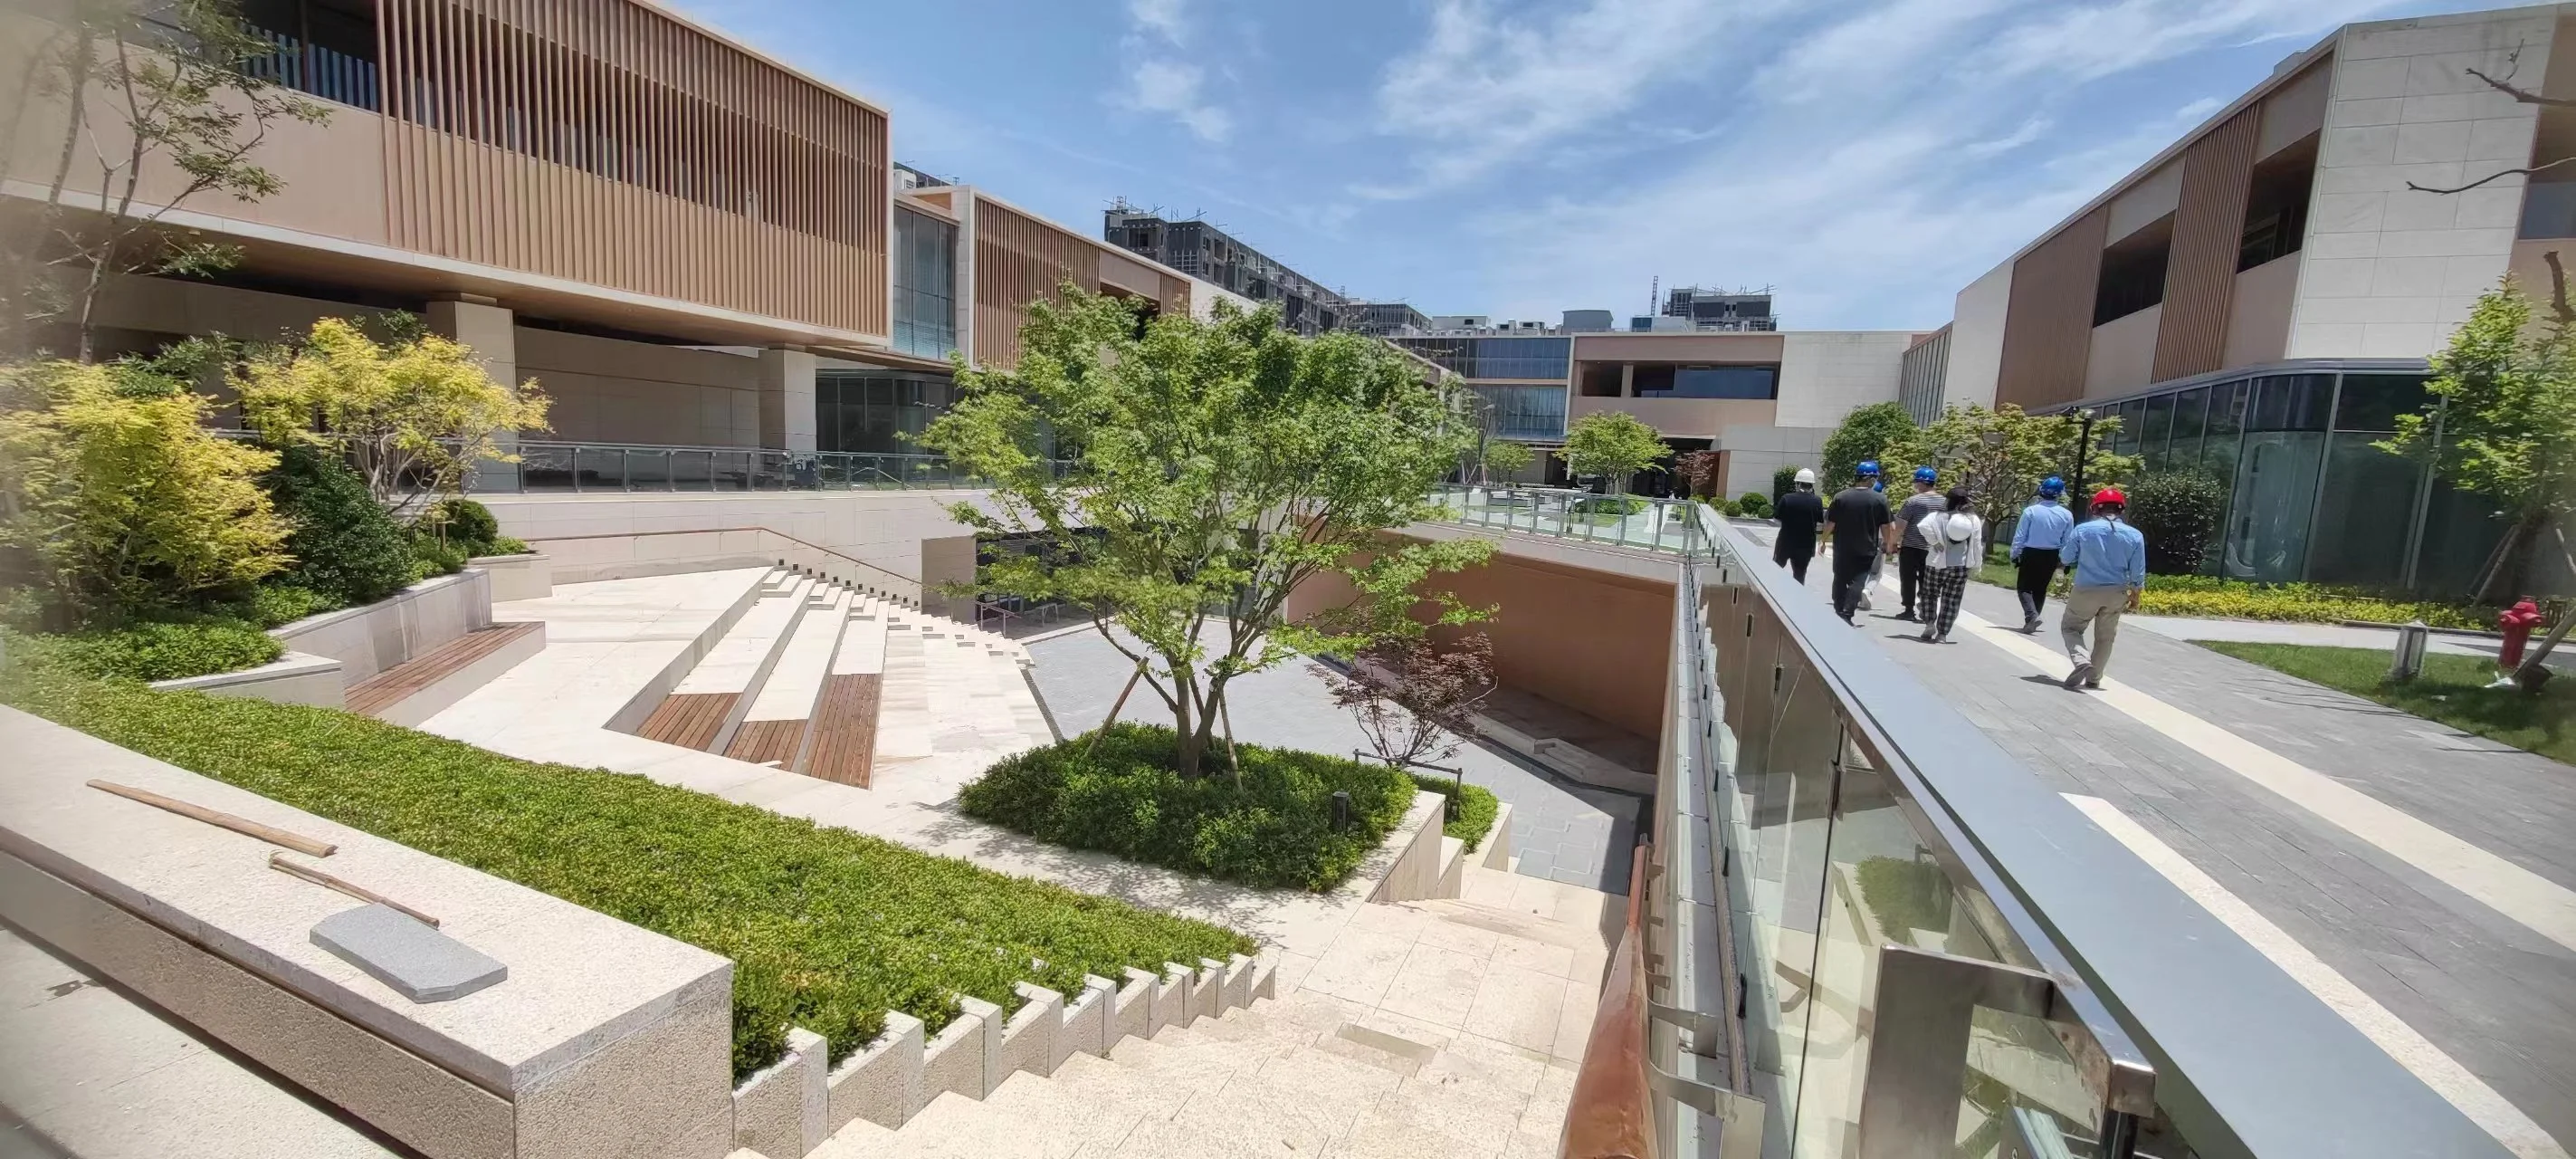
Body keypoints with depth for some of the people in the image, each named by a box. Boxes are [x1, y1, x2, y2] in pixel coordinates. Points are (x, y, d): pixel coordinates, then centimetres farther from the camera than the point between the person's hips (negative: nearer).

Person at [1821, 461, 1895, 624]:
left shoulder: (1841, 497, -5)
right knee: (1857, 581, 2)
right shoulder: (1880, 500, -6)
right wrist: (1888, 545, 11)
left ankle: (1839, 611, 21)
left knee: (1840, 580, 14)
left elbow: (1830, 523, -3)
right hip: (1866, 550, -1)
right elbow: (1887, 527, -3)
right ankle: (1847, 614, -10)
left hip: (1843, 548, 1)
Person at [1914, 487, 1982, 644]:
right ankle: (1942, 634, 4)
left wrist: (1934, 542, -14)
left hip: (1937, 563, -2)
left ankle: (1930, 623, 3)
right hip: (1961, 566, 2)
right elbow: (1977, 545, 3)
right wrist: (1975, 565, 11)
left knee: (1930, 594, 17)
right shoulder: (1974, 520, 3)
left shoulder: (1939, 516, -6)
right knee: (1951, 601, 5)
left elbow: (1923, 526, -26)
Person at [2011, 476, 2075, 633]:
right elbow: (2067, 541, 3)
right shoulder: (2067, 515, -3)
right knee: (2040, 589, 14)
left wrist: (2015, 554, 0)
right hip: (2051, 556, 3)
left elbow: (2020, 536, -9)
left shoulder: (2030, 510, -12)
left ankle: (2031, 615, -19)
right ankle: (2031, 623, 19)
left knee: (2024, 586, 5)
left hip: (2031, 554, -3)